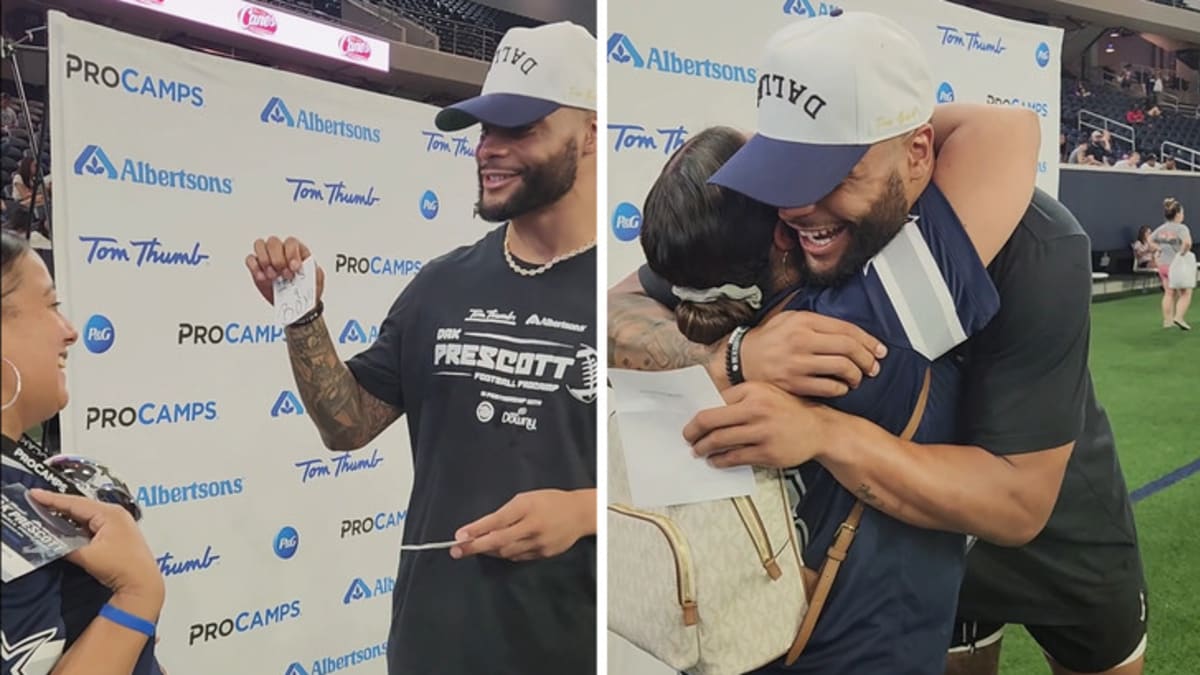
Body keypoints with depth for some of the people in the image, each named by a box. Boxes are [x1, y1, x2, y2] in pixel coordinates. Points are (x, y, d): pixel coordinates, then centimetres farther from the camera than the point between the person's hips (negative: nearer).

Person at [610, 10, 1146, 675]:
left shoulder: (1037, 248, -35)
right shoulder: (781, 227, -26)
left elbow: (1021, 502, -37)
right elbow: (618, 313, -27)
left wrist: (824, 431, -51)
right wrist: (736, 352, -47)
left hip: (1061, 526, -1)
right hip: (919, 527, 1)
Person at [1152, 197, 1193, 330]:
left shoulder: (1160, 229, 4)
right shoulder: (1181, 228, -17)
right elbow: (1187, 243, -34)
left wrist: (1160, 249, 8)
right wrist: (1183, 252, -17)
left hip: (1163, 264, 6)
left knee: (1169, 293, 16)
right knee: (1185, 293, 7)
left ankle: (1167, 320, 18)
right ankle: (1179, 317, -6)